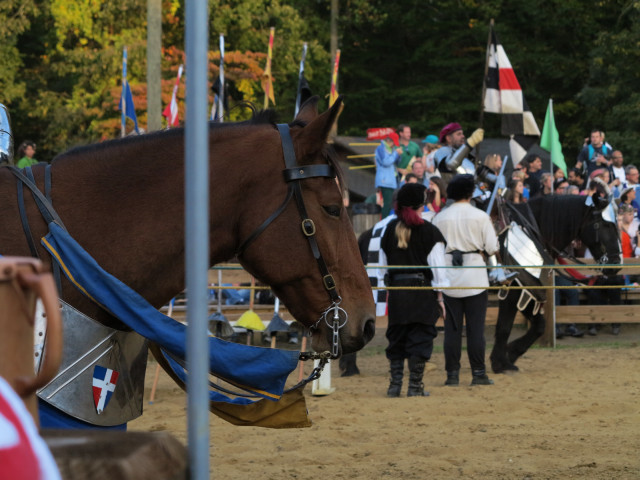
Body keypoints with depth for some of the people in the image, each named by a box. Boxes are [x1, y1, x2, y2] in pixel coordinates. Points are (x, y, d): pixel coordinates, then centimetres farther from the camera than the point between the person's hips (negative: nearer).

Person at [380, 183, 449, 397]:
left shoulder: (391, 229, 5)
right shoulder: (429, 231, -6)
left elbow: (384, 262, 9)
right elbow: (437, 266, -5)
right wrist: (440, 295, 1)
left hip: (396, 289, 3)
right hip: (422, 289, -3)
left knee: (396, 339, 11)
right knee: (420, 339, 1)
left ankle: (395, 384, 9)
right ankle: (415, 386, -1)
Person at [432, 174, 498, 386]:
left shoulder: (440, 218, 0)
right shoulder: (480, 216, -5)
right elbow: (492, 248, -4)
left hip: (449, 276, 2)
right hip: (475, 276, -2)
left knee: (452, 327, 5)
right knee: (476, 327, 2)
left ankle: (452, 373, 3)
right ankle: (478, 373, 1)